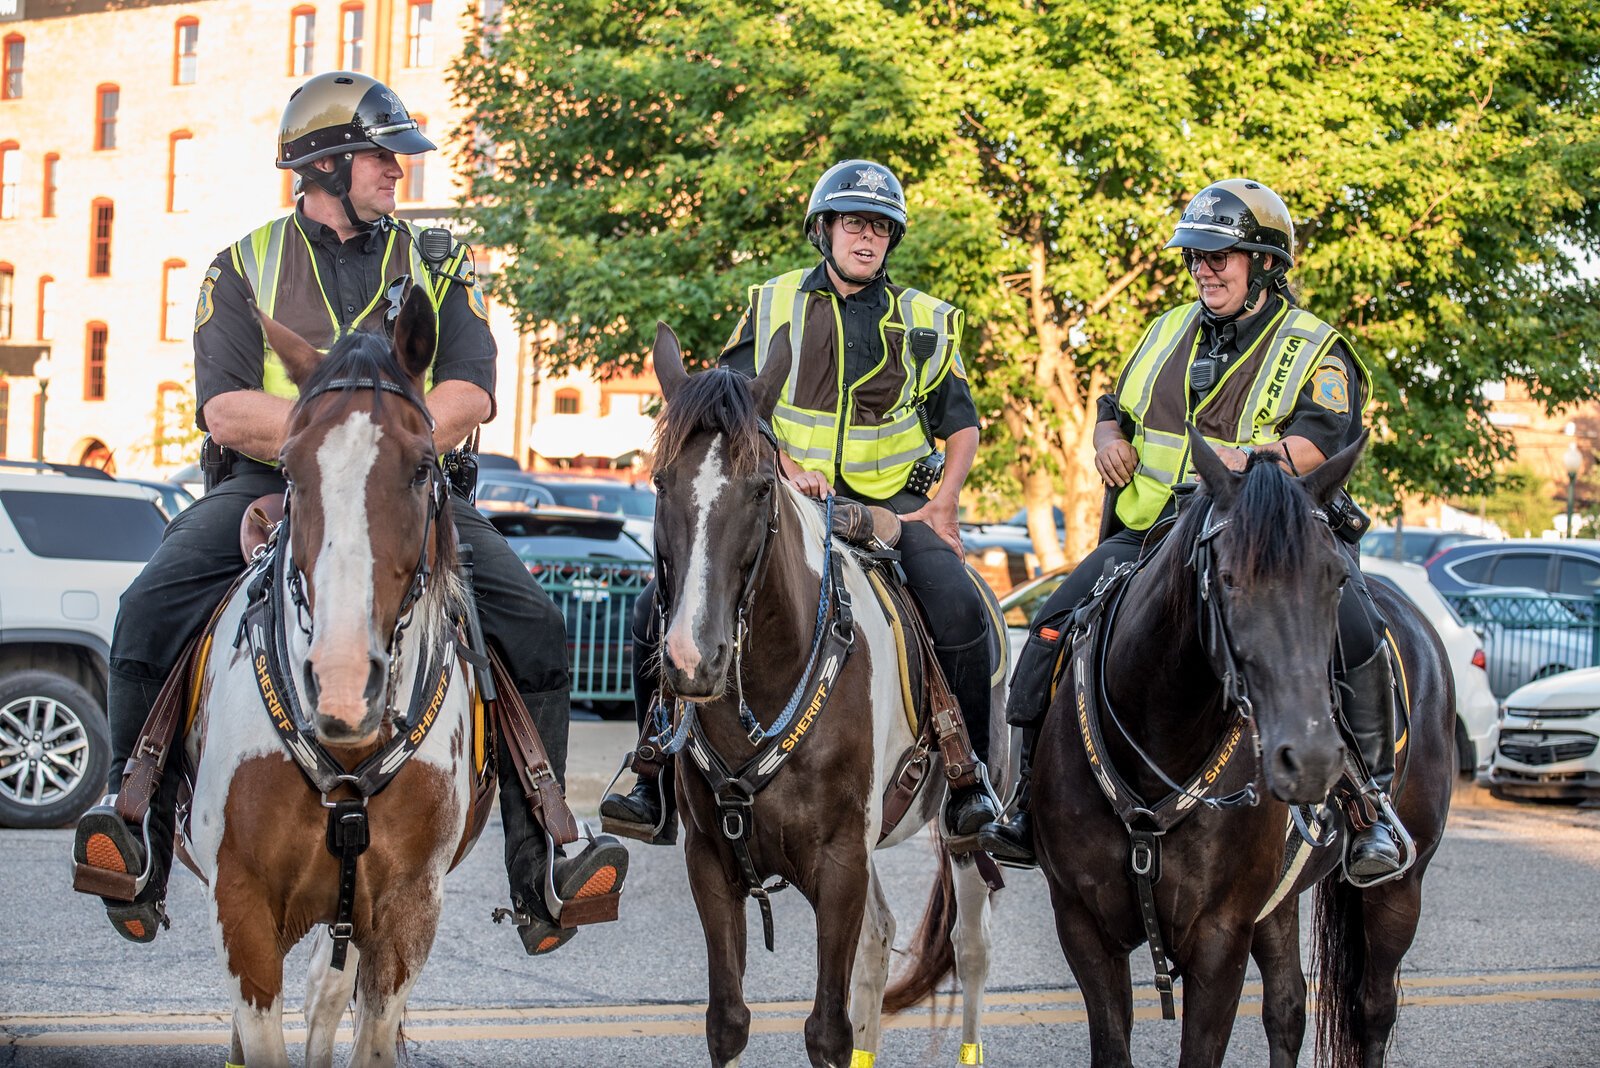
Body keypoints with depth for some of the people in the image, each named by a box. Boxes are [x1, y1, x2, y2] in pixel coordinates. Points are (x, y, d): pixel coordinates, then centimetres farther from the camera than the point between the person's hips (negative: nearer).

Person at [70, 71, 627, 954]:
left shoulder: (435, 266, 16)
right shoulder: (244, 269, 11)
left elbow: (467, 398, 0)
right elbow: (227, 412, -4)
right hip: (267, 488, -1)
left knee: (534, 626, -22)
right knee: (151, 610, -27)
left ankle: (540, 868, -16)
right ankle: (135, 832, -16)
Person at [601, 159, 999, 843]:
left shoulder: (923, 323, 11)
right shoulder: (773, 307, 9)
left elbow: (961, 427, 15)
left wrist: (942, 507, -2)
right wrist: (782, 465, -11)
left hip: (890, 504, 0)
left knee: (959, 610, -29)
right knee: (661, 611, -15)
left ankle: (969, 783, -13)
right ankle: (661, 785, -2)